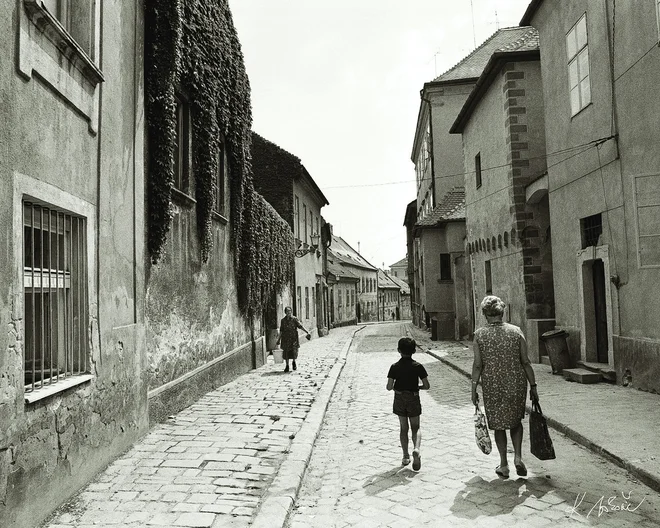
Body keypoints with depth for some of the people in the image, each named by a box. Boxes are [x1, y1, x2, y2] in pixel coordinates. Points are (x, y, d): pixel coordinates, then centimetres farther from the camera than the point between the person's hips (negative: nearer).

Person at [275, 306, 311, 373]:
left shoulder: (294, 319, 0)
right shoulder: (283, 320, 6)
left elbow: (300, 326, -5)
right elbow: (281, 331, 12)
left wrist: (307, 332, -15)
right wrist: (279, 339, 13)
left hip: (293, 338, -2)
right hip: (286, 338, 2)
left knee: (294, 351, -8)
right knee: (286, 352, 1)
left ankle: (294, 362, 21)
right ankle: (287, 366, 17)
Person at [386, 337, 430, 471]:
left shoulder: (395, 367, -10)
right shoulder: (418, 366, -10)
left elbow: (389, 387, -13)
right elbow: (427, 386, -9)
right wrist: (417, 387, 9)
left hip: (399, 399, 1)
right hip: (414, 399, 0)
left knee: (403, 428, 13)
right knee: (416, 427, 11)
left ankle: (406, 456, 14)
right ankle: (416, 449, -15)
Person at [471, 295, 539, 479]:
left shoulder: (479, 334, -7)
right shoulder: (516, 331, -3)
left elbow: (477, 365, -7)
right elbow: (525, 362, -2)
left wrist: (474, 389, 0)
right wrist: (533, 385, 6)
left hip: (492, 386, -1)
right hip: (516, 384, 1)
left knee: (498, 424, 13)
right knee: (515, 421, 22)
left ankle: (504, 465, 18)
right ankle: (518, 456, 7)